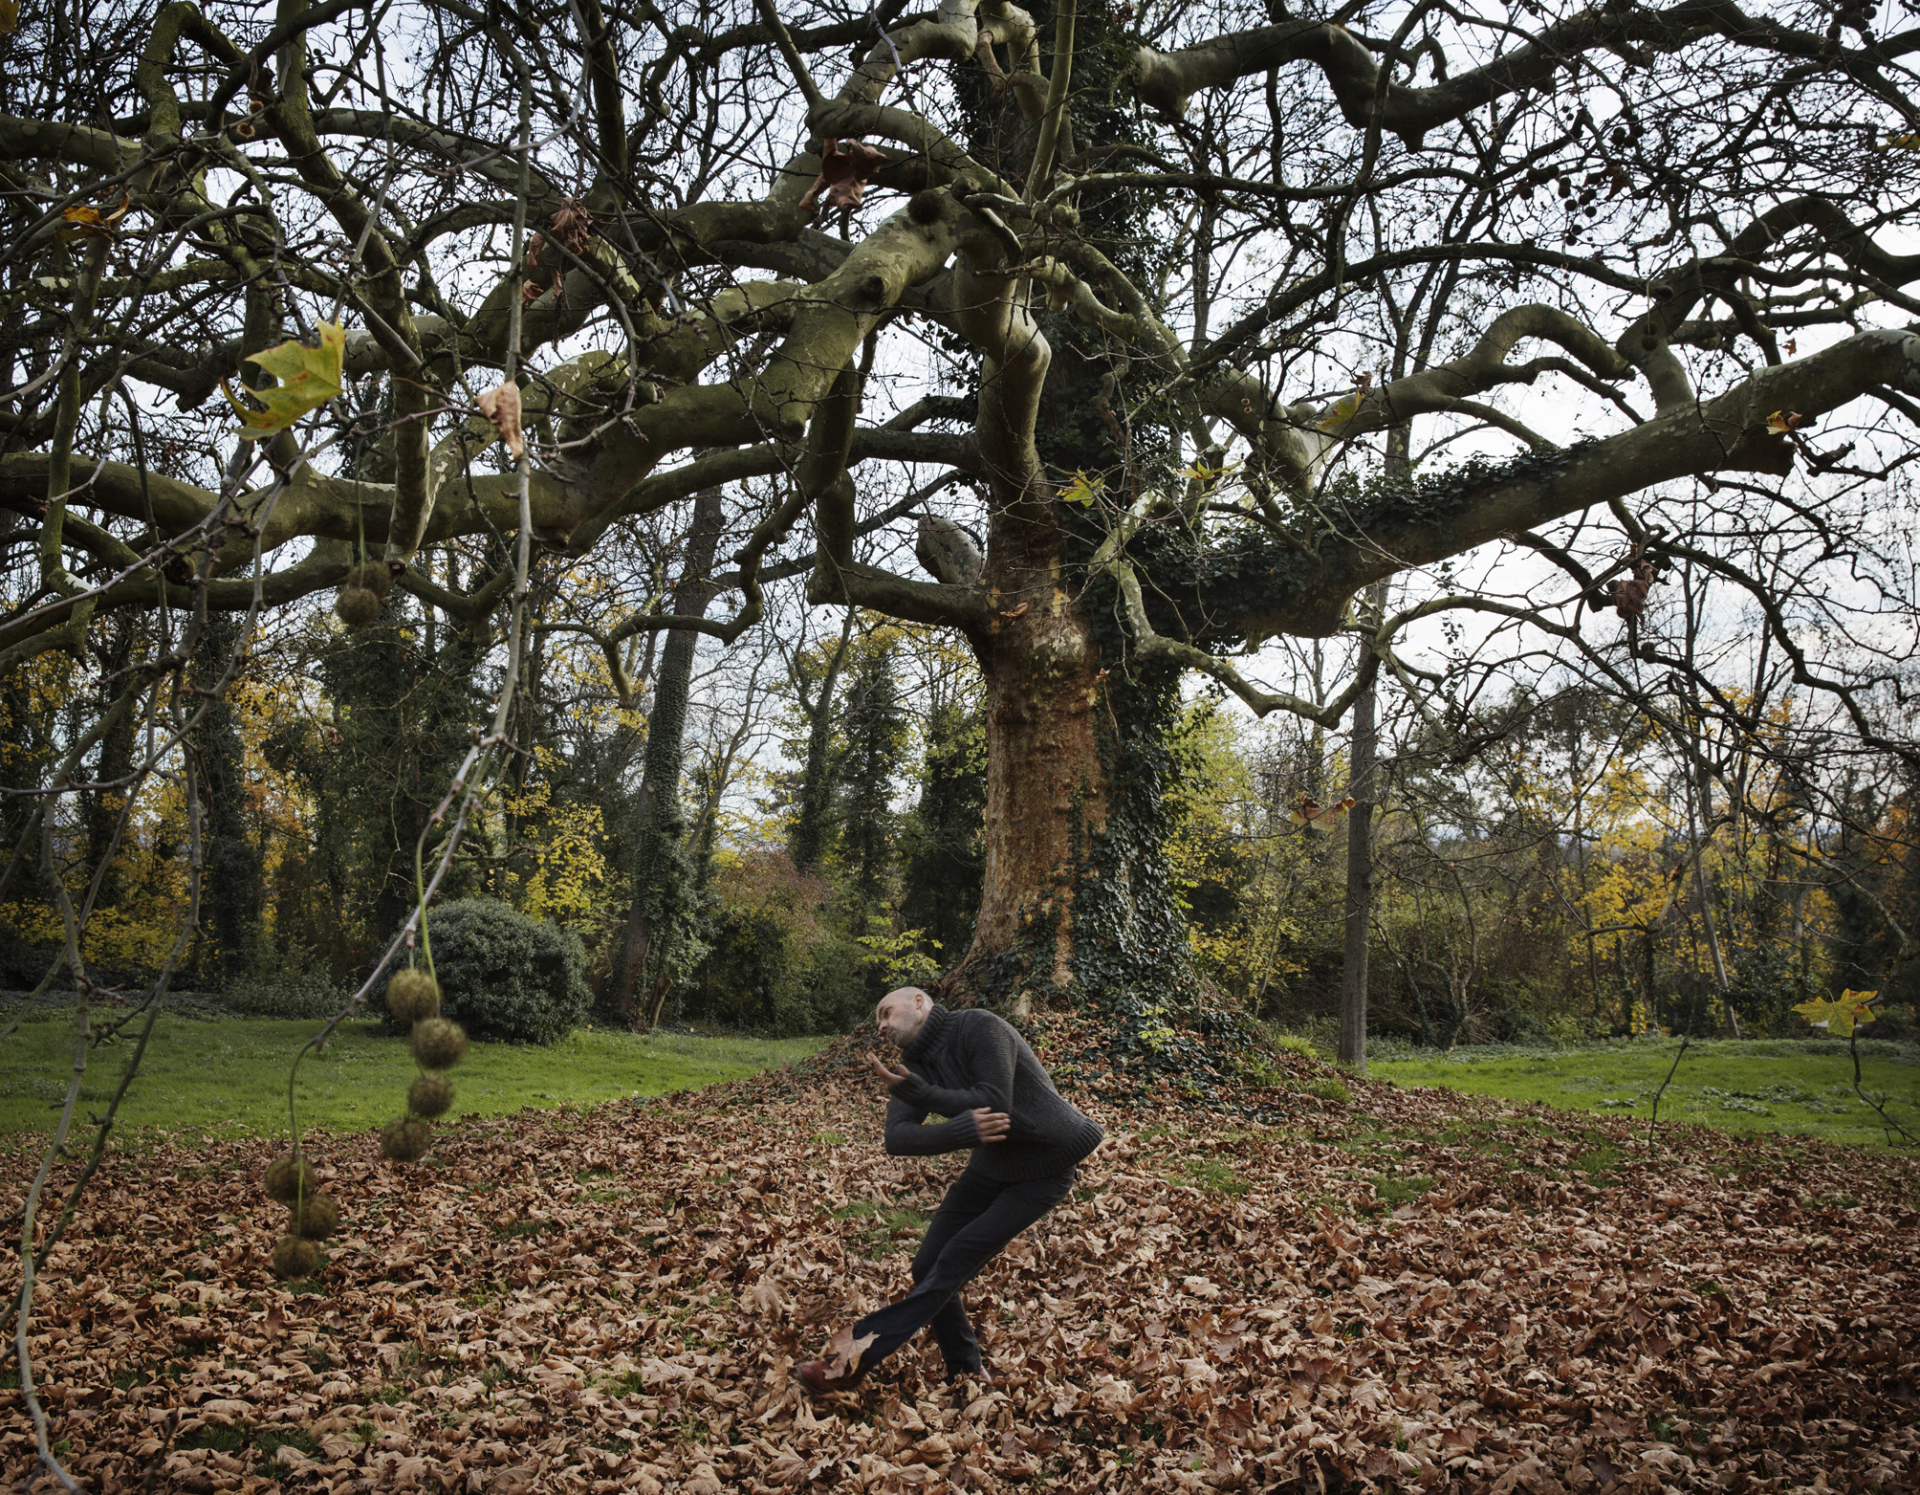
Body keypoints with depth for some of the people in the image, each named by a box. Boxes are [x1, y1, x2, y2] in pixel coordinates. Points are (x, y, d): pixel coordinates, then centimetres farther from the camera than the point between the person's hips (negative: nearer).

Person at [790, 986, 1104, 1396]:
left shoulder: (977, 1026, -21)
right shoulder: (915, 1065, 0)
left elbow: (993, 1102, -31)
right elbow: (897, 1137, -16)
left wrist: (916, 1090, -25)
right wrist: (963, 1130, -35)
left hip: (1045, 1167, -8)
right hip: (991, 1166, 8)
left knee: (952, 1264, -13)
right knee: (928, 1267, 1)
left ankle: (857, 1355, -12)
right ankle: (966, 1374, 18)